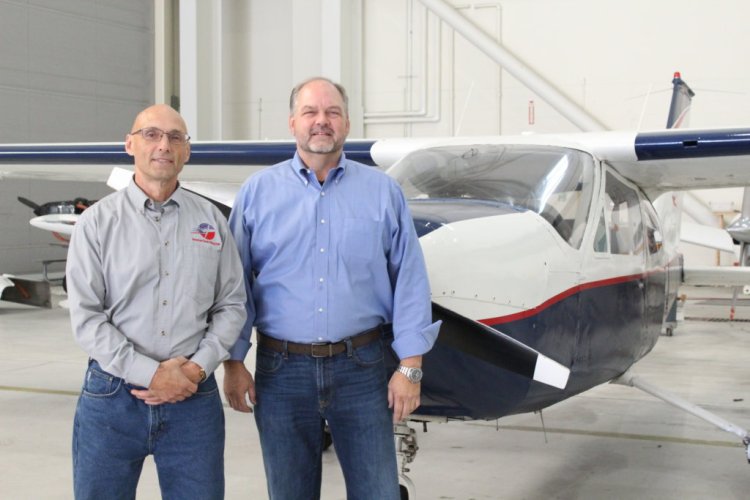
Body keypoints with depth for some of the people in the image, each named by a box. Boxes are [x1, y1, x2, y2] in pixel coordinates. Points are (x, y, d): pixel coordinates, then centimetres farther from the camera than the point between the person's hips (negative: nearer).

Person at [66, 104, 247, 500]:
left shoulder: (212, 221, 8)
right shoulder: (97, 222, 1)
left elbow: (232, 304, 7)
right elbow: (86, 317, -5)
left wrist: (198, 368, -8)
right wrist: (149, 374, -13)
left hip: (194, 397, 1)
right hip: (112, 396, -1)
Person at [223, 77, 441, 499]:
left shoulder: (383, 192, 4)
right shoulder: (258, 192, 4)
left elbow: (409, 283, 2)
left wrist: (411, 367, -3)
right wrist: (233, 363, 0)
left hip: (361, 368, 0)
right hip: (282, 370, 1)